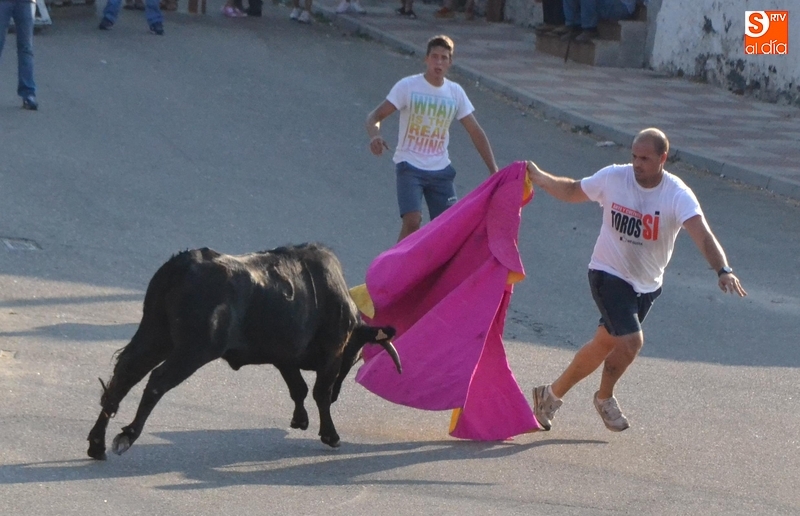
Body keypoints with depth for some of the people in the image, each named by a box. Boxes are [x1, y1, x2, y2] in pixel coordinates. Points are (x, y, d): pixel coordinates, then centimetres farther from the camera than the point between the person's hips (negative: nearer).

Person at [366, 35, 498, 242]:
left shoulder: (455, 92, 4)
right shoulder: (408, 86, -8)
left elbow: (475, 132, 8)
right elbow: (375, 116, -11)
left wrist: (494, 170, 2)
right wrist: (375, 135, -35)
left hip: (440, 170, 4)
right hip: (410, 166, -4)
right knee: (412, 221, -22)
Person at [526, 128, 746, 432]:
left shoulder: (678, 195, -19)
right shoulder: (613, 178, -14)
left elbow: (702, 235, -33)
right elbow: (573, 191, 4)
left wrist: (722, 270, -49)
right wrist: (540, 179, -13)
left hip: (647, 285, 3)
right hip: (609, 274, -2)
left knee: (605, 344, 12)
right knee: (631, 342, -19)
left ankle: (552, 394, 32)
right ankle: (605, 398, 9)